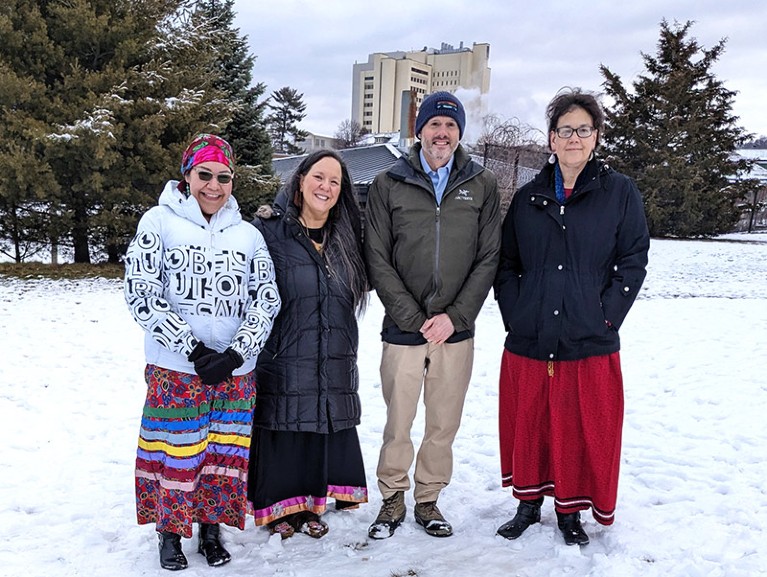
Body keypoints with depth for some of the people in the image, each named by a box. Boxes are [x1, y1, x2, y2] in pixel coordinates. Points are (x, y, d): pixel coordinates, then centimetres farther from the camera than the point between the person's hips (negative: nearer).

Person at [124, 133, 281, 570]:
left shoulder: (248, 235, 6)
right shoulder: (160, 222, -2)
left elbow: (267, 300, 3)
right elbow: (142, 294, -9)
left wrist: (235, 354, -11)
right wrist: (196, 351, -14)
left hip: (236, 371, 3)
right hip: (175, 369, -2)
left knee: (224, 452, 10)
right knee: (177, 450, 6)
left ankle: (212, 527, 30)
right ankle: (170, 531, 27)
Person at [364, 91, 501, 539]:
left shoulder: (483, 186, 4)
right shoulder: (389, 185, 1)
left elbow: (488, 259, 1)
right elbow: (378, 261, -2)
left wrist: (455, 316, -9)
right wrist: (414, 318, -9)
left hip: (457, 332, 1)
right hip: (403, 331, -1)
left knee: (445, 424, 10)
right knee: (398, 423, 6)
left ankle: (429, 499, 29)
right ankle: (393, 499, 26)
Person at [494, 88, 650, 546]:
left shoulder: (621, 193, 2)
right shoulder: (528, 198, 9)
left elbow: (633, 261, -1)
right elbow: (506, 263, 11)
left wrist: (605, 315, -9)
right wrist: (514, 314, -1)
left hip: (590, 343, -2)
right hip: (527, 340, 3)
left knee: (583, 429, 6)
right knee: (526, 423, 11)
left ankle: (570, 509, 25)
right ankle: (529, 502, 30)